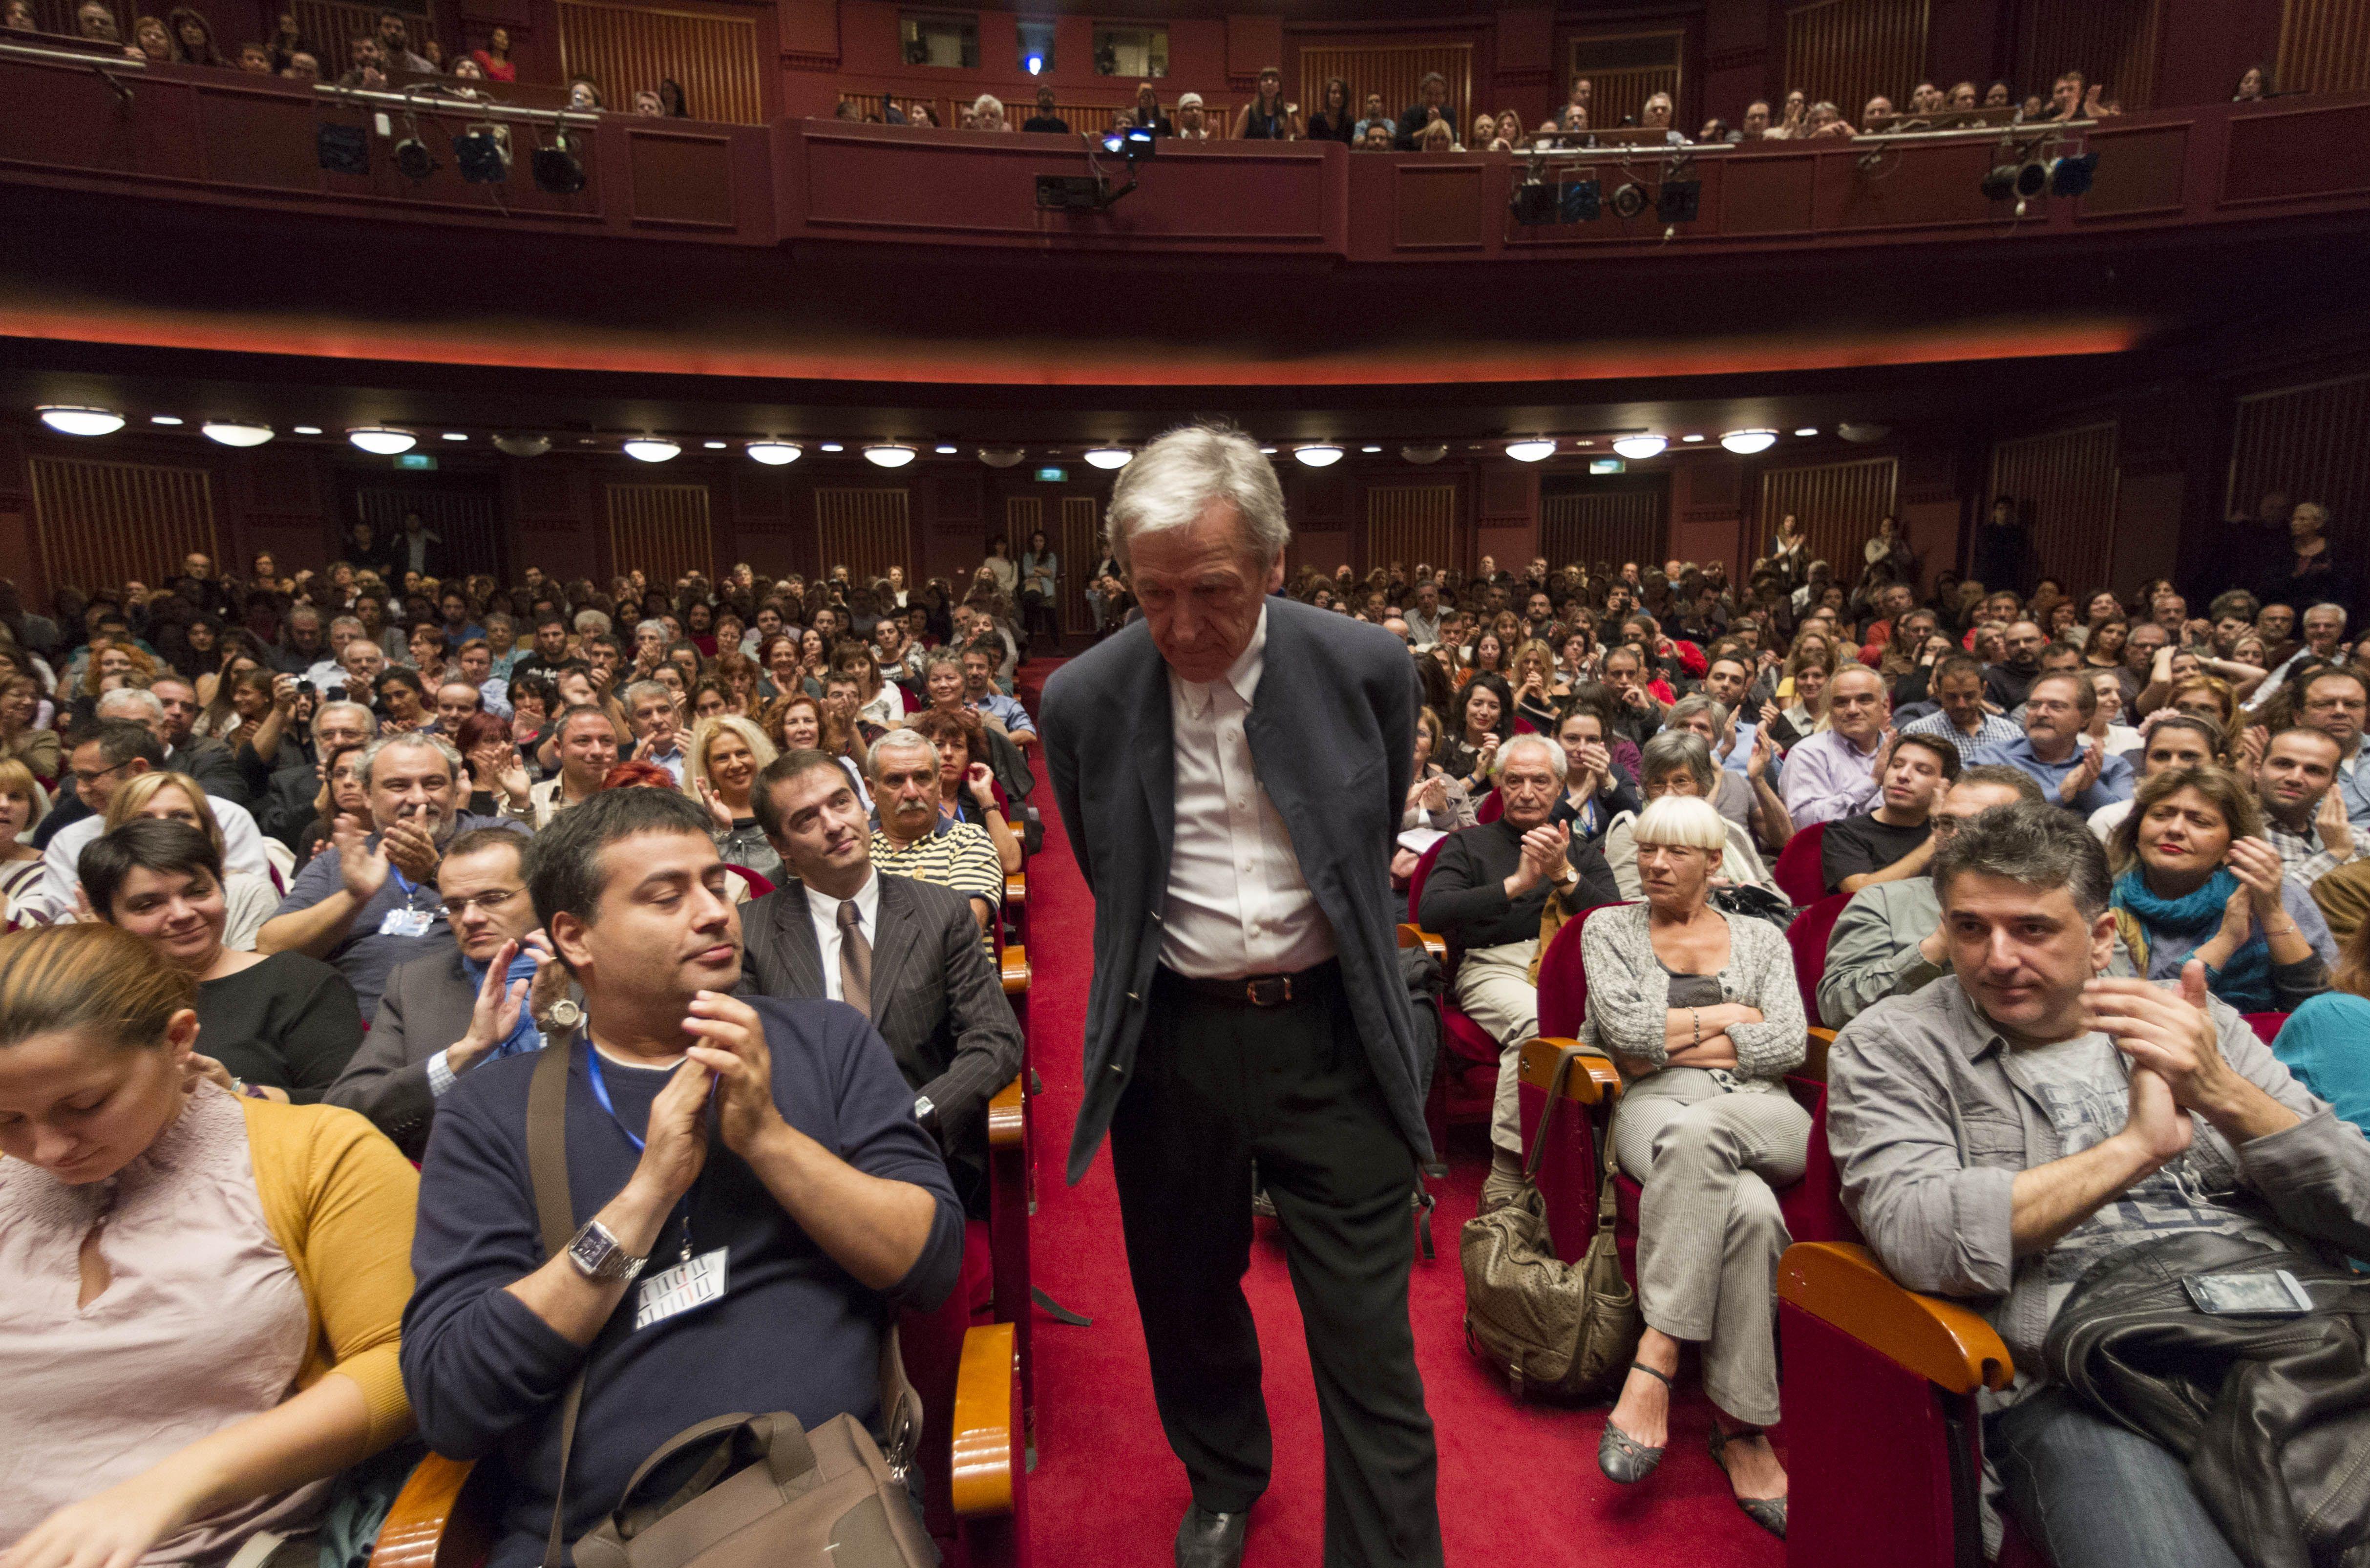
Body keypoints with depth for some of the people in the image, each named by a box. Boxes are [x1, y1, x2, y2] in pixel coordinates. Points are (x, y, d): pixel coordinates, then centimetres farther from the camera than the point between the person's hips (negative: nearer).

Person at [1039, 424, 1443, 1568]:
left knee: (1367, 1340, 6)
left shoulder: (1368, 668, -8)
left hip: (1331, 1034, -1)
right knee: (1188, 1303, 22)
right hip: (1172, 1042, 2)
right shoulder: (1084, 698, -7)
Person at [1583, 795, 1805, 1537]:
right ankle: (1740, 1424, -22)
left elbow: (1788, 1044, 3)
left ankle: (1655, 1360, -30)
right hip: (1657, 1111, 0)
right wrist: (1734, 1014, 3)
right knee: (1747, 1209, -36)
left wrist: (1671, 1042, -2)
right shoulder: (1609, 928, 16)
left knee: (1697, 1132, -39)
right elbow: (1624, 1025, -2)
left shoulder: (1761, 937, 20)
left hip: (1762, 1115, 1)